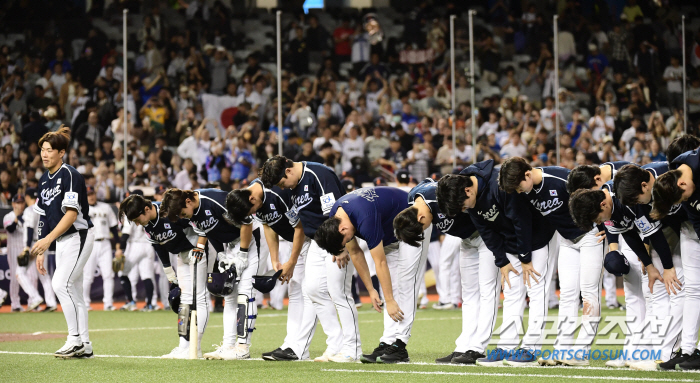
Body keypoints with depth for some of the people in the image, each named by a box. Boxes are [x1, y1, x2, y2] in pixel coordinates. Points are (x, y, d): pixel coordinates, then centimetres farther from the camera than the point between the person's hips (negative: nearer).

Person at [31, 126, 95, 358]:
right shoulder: (44, 180, 13)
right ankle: (84, 346, 12)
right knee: (72, 292, 8)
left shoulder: (70, 175, -13)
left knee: (61, 284, -18)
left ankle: (75, 339, -13)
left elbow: (72, 213, -21)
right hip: (61, 242, 9)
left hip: (78, 237, -9)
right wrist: (40, 251, 13)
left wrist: (48, 239, -26)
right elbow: (44, 217, 17)